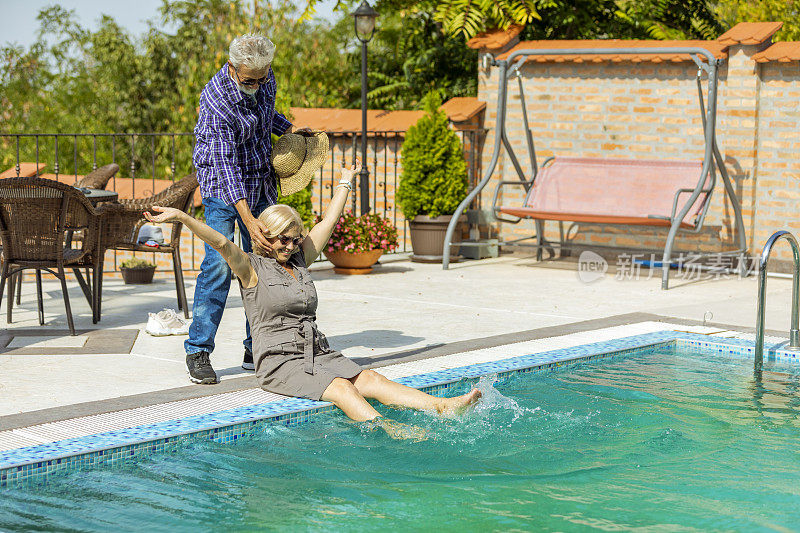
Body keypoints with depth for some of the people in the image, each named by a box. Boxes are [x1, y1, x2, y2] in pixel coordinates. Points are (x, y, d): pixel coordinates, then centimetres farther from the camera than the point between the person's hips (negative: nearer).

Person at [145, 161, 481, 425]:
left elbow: (329, 221, 27)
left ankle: (443, 407, -33)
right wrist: (181, 217, -28)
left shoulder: (299, 260, 17)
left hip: (319, 354, 5)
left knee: (370, 380, -16)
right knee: (341, 389, -27)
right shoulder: (252, 268, 0)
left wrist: (345, 183, 36)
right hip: (279, 361, -5)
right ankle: (391, 433, -45)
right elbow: (221, 243, -14)